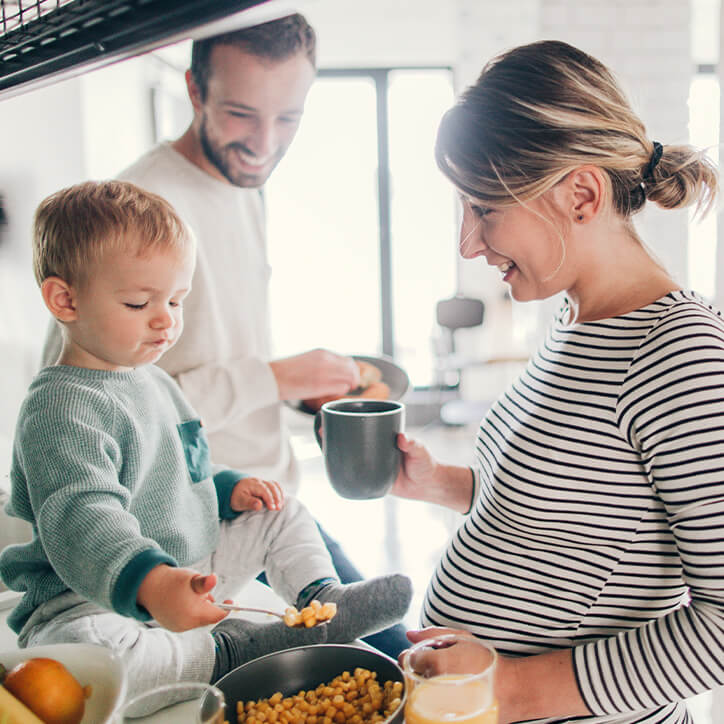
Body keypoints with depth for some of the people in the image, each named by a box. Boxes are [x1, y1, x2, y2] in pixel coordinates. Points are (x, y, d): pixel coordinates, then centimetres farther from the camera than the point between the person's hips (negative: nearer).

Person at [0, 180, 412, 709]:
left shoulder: (152, 380, 11)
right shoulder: (62, 408, -23)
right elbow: (81, 520, -39)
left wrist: (228, 487, 6)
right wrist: (150, 583, -56)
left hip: (189, 567, 9)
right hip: (95, 598, -9)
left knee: (283, 514, 13)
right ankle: (226, 651, -25)